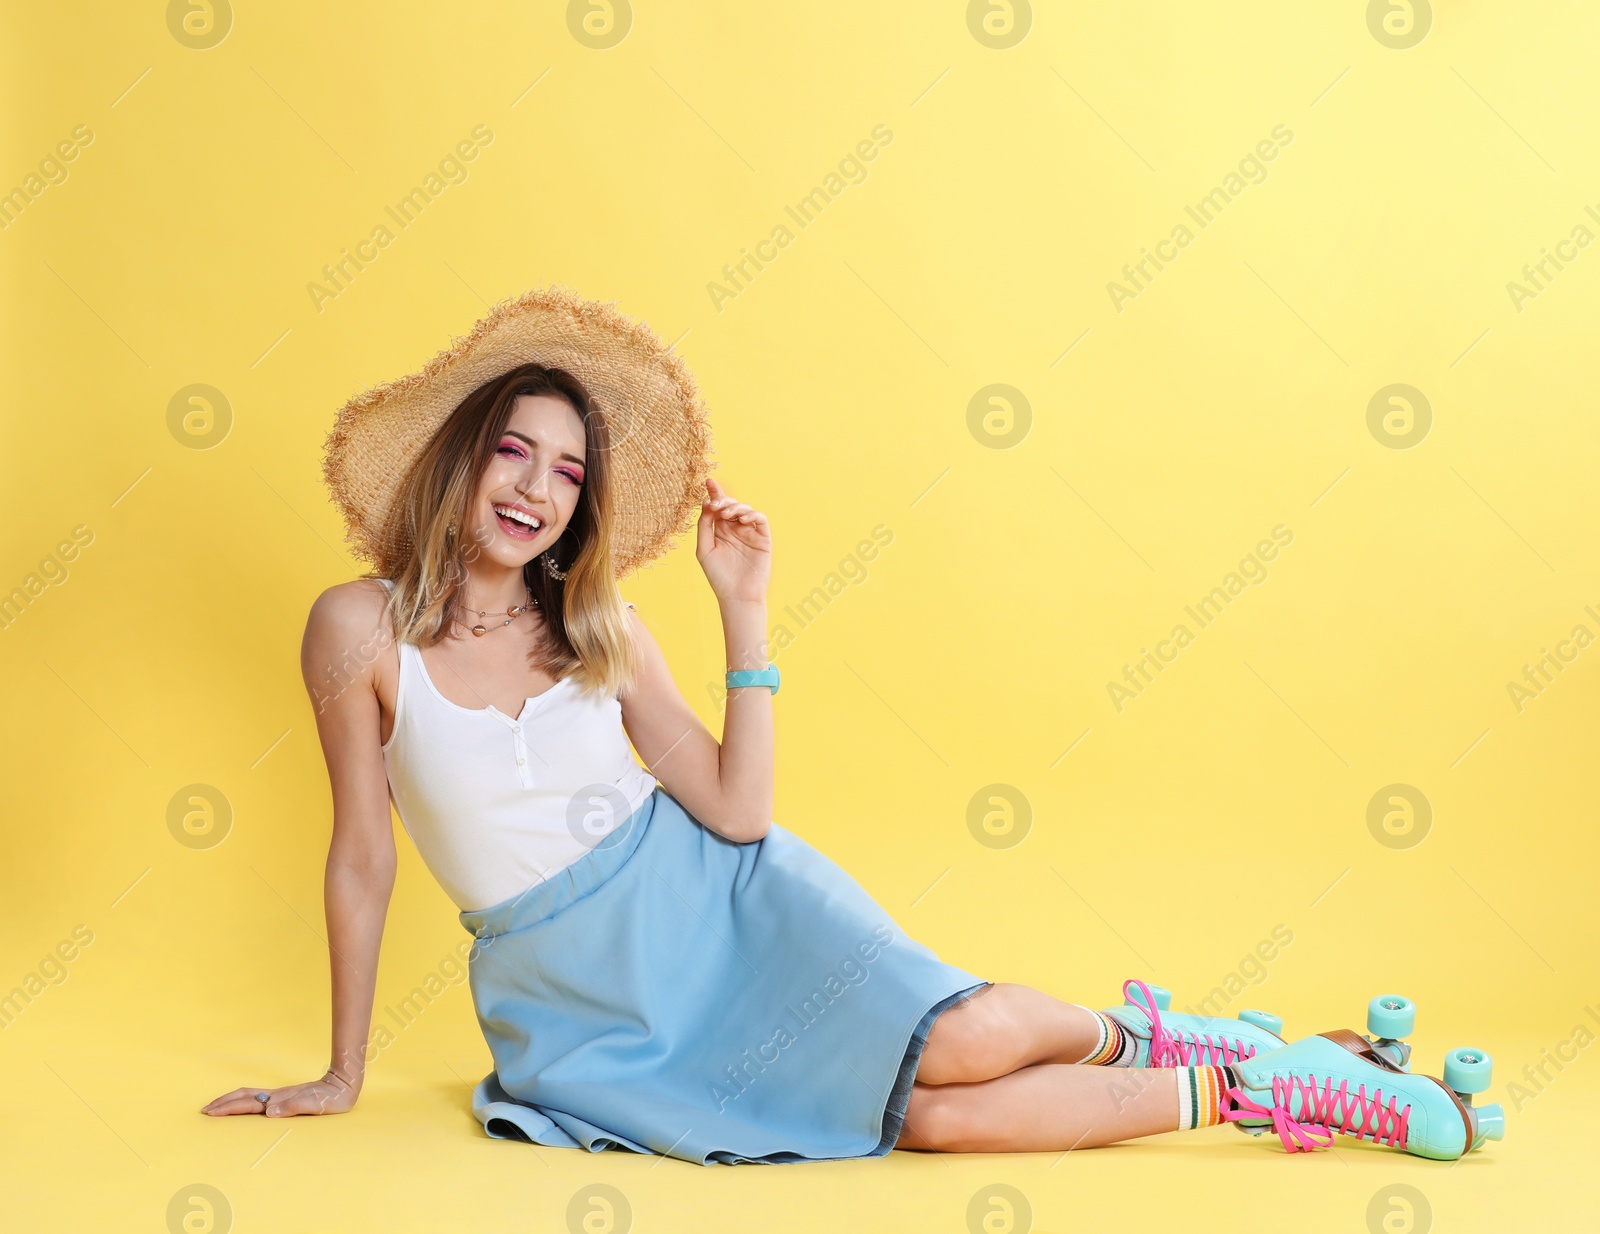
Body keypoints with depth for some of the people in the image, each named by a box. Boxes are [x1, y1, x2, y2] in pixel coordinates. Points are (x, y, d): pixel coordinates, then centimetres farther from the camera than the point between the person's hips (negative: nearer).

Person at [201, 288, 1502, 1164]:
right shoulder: (360, 628, -8)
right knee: (927, 1111, -20)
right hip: (576, 995, -2)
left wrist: (746, 611, -9)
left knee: (959, 1042, -25)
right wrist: (343, 1072, 5)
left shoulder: (597, 626, -1)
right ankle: (1234, 1089, -2)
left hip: (711, 898, 2)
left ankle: (1153, 1032, 7)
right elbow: (362, 857, -1)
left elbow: (739, 813, -6)